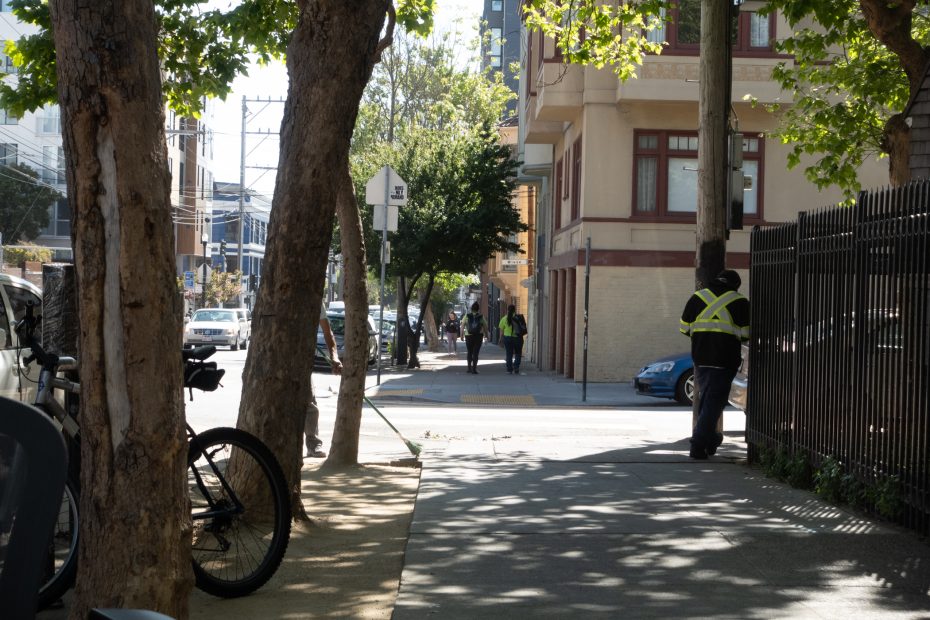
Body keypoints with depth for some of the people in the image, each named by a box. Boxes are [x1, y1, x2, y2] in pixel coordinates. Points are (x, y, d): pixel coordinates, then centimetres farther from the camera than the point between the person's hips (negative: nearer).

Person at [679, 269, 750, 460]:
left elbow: (685, 328, 8)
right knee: (714, 401, -2)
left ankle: (710, 439, 26)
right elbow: (746, 333, -3)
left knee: (705, 399, 18)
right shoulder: (740, 302, -1)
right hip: (725, 360, -4)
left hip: (700, 358, 4)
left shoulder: (697, 297, 8)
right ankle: (698, 445, -7)